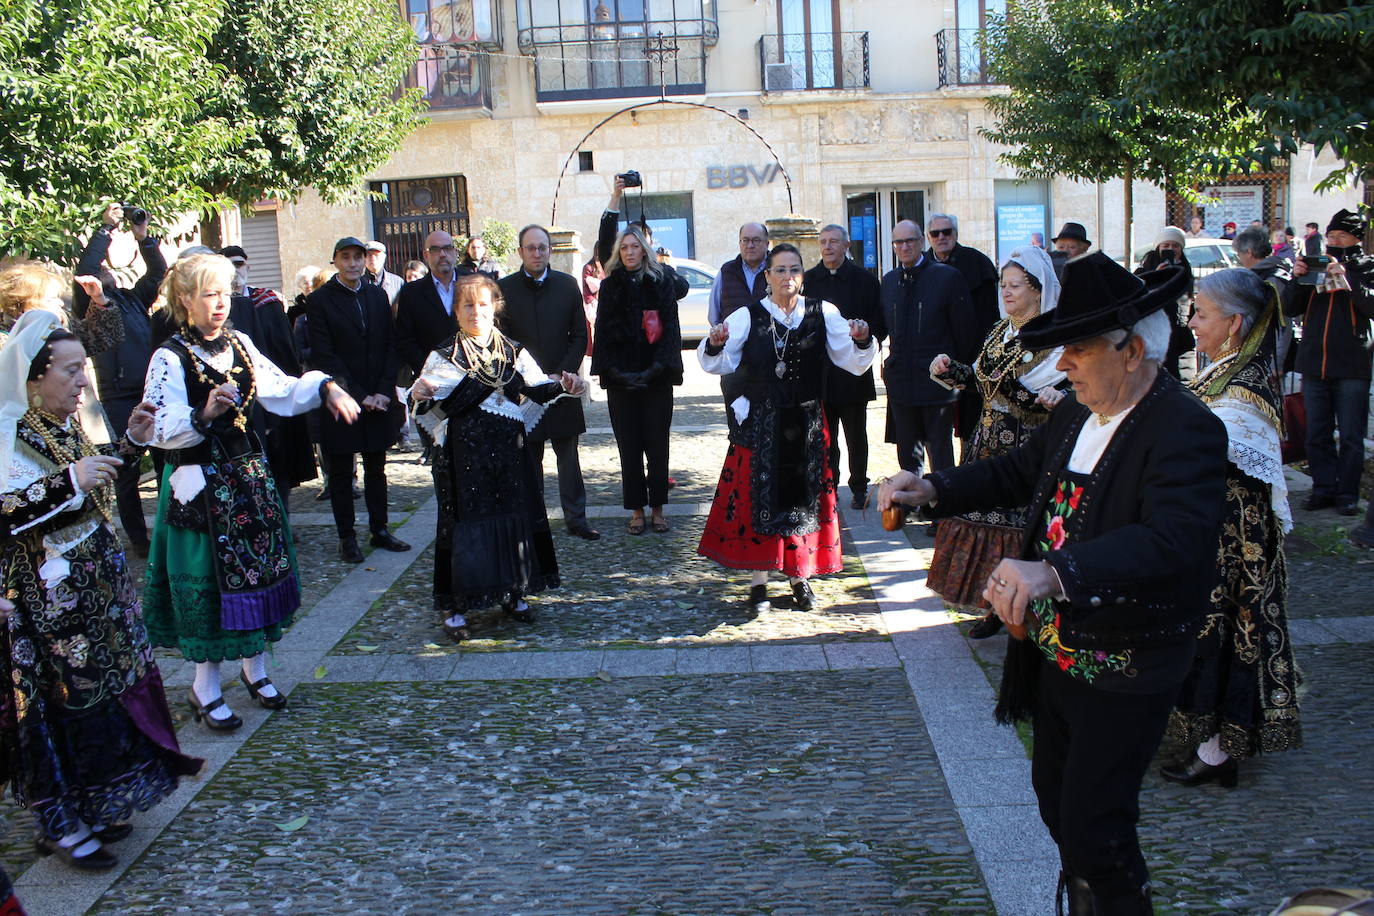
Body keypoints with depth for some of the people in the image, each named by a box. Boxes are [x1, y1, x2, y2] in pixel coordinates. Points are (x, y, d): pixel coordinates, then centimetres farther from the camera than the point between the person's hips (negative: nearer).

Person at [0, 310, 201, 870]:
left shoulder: (65, 424, 6)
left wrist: (130, 442, 5)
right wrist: (67, 482, -32)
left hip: (96, 580, 8)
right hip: (47, 593, -8)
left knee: (108, 687, 15)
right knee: (66, 699, 2)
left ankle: (90, 808, 31)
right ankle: (61, 824, 20)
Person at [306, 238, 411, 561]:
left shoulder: (378, 295, 9)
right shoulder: (319, 300, -4)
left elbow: (390, 346, 6)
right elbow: (324, 356, -9)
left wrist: (384, 391, -6)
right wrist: (359, 396, -13)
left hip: (379, 398, 4)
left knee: (376, 469, 12)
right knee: (341, 473, 5)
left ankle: (380, 529, 21)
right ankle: (347, 537, 13)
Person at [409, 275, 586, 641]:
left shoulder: (513, 352, 8)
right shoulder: (444, 356, -1)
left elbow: (538, 389, 9)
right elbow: (428, 407, -3)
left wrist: (563, 386, -9)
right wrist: (419, 395, -25)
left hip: (508, 449, 4)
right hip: (463, 454, -3)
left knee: (514, 514, 8)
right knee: (464, 521, -2)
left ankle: (511, 592, 25)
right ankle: (454, 606, 8)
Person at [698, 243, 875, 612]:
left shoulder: (823, 314, 2)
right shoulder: (747, 316, -3)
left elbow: (854, 363, 1)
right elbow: (718, 364, -7)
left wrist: (862, 341, -20)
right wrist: (714, 345, -29)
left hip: (807, 425, 2)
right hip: (760, 425, -1)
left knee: (805, 496, 8)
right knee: (757, 496, 2)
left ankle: (801, 578, 23)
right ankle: (758, 582, 14)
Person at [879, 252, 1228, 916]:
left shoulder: (1187, 430, -24)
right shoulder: (1078, 412, 2)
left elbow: (1175, 541, -40)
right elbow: (1020, 471, 18)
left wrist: (1054, 572, -54)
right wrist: (933, 489, 1)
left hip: (1124, 672, -8)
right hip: (1055, 652, 8)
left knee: (1093, 832, 0)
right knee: (1054, 797, 23)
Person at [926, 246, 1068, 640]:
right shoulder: (1001, 331, 12)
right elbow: (980, 379, 18)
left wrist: (1057, 399, -32)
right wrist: (949, 369, 2)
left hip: (1030, 448, -7)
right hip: (990, 443, 7)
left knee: (1021, 525, -3)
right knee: (985, 515, 8)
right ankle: (997, 606, 19)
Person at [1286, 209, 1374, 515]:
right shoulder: (1315, 265, 12)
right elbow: (1290, 309, 8)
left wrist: (1346, 276, -21)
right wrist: (1297, 278, -8)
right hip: (1314, 364, 4)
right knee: (1317, 435, 9)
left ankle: (1347, 493, 6)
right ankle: (1324, 489, 17)